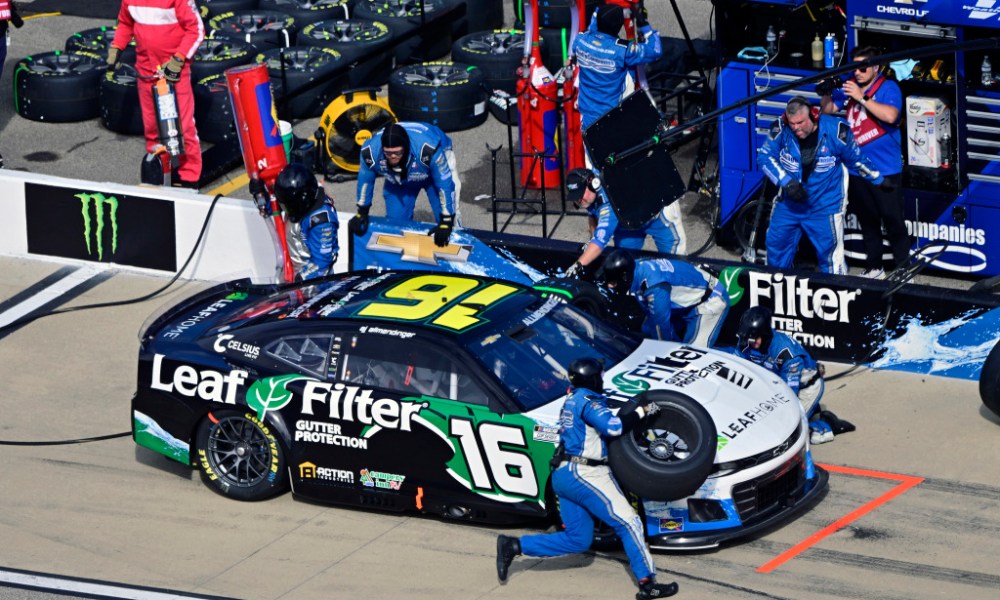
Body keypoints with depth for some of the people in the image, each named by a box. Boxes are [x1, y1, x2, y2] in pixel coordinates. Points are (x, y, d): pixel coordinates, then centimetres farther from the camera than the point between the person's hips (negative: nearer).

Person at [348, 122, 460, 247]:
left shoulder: (428, 150, -46)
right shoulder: (371, 151, -36)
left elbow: (445, 183, -34)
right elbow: (365, 179, -12)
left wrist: (446, 223, -30)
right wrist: (362, 212, -1)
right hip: (399, 177, 3)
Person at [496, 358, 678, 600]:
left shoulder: (572, 400, 20)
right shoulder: (587, 400, -10)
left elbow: (604, 423, 21)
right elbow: (613, 427, -23)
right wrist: (641, 412, -12)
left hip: (563, 475, 10)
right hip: (584, 473, -10)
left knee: (577, 539, 13)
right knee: (628, 523, -7)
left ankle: (513, 546, 7)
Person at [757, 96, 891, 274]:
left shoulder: (836, 131, -16)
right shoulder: (781, 129, -12)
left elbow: (857, 159, 0)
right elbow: (765, 156, -5)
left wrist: (879, 180, 11)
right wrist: (786, 182, -17)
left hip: (824, 207, -3)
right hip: (789, 204, 3)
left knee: (829, 252, -4)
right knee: (775, 245, 13)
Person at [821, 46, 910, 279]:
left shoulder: (888, 88, -9)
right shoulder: (849, 86, 6)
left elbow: (890, 115, -26)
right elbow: (828, 110, 8)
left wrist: (862, 98, -26)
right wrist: (826, 92, -12)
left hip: (885, 170, -6)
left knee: (893, 220, -4)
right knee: (867, 221, 16)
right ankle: (874, 268, 28)